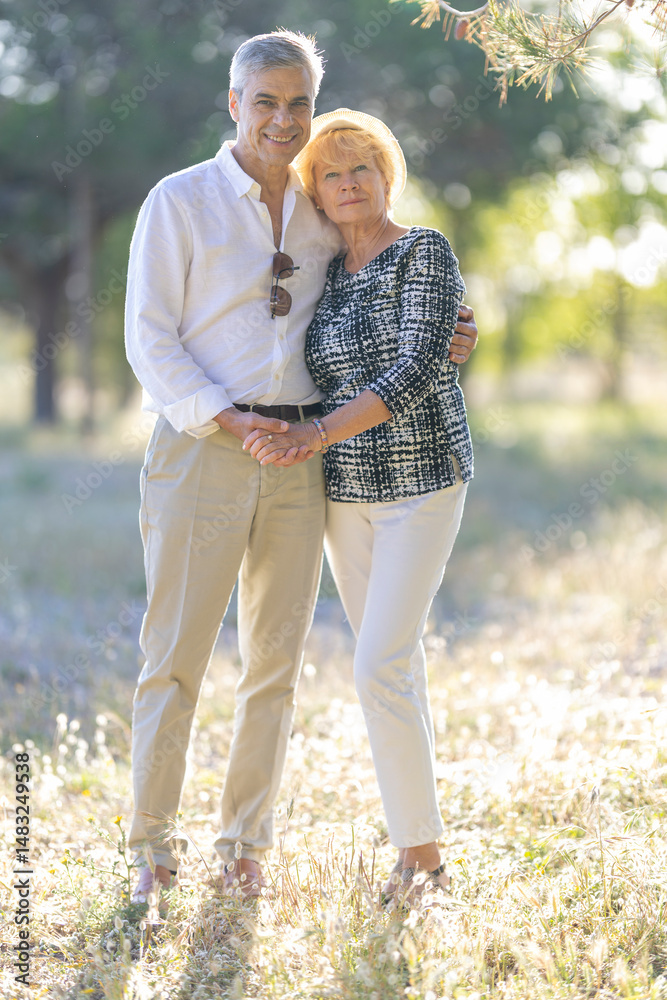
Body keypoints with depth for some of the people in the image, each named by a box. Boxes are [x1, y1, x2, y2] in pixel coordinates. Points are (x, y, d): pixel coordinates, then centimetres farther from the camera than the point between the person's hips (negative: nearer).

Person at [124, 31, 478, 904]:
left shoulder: (322, 211, 13)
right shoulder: (180, 202, 0)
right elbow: (149, 340, -5)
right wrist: (223, 417, -18)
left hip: (299, 456, 4)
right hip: (200, 448, -4)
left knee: (275, 661, 6)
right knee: (176, 652, -5)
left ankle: (246, 846, 16)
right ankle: (153, 847, 6)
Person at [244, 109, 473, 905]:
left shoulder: (426, 252, -12)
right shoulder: (326, 274, 10)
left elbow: (418, 372, -23)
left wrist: (316, 435, -31)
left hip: (421, 483, -7)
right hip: (348, 490, 7)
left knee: (381, 669, -15)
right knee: (391, 662, 11)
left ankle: (422, 852, -4)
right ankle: (418, 826, 22)